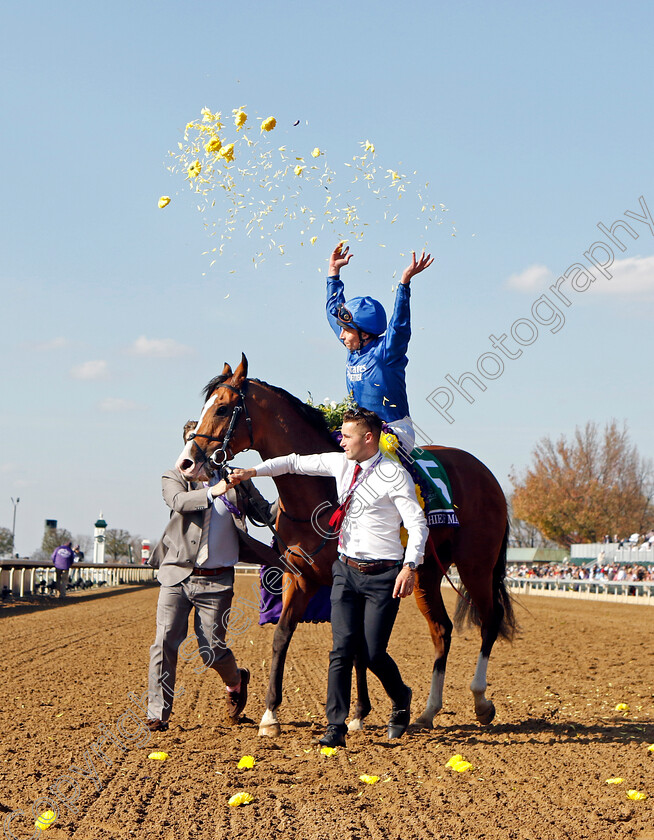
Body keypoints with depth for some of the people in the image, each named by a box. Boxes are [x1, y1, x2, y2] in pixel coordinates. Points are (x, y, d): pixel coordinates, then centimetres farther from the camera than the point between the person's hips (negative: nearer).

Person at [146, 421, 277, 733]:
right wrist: (212, 492, -33)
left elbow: (266, 513, 12)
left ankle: (236, 681, 32)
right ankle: (157, 715, 2)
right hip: (177, 575, 0)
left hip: (216, 581, 0)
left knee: (211, 650, 0)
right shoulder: (174, 478, 6)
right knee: (165, 644, -7)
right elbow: (178, 501, -16)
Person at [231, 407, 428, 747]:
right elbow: (296, 462, 17)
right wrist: (254, 471, 8)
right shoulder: (340, 464, 7)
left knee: (373, 653, -2)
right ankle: (335, 727, -2)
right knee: (342, 649, -4)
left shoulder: (394, 475, -10)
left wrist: (410, 566, -25)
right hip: (347, 570, 5)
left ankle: (401, 698, 29)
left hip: (383, 576, -5)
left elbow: (417, 524, -14)